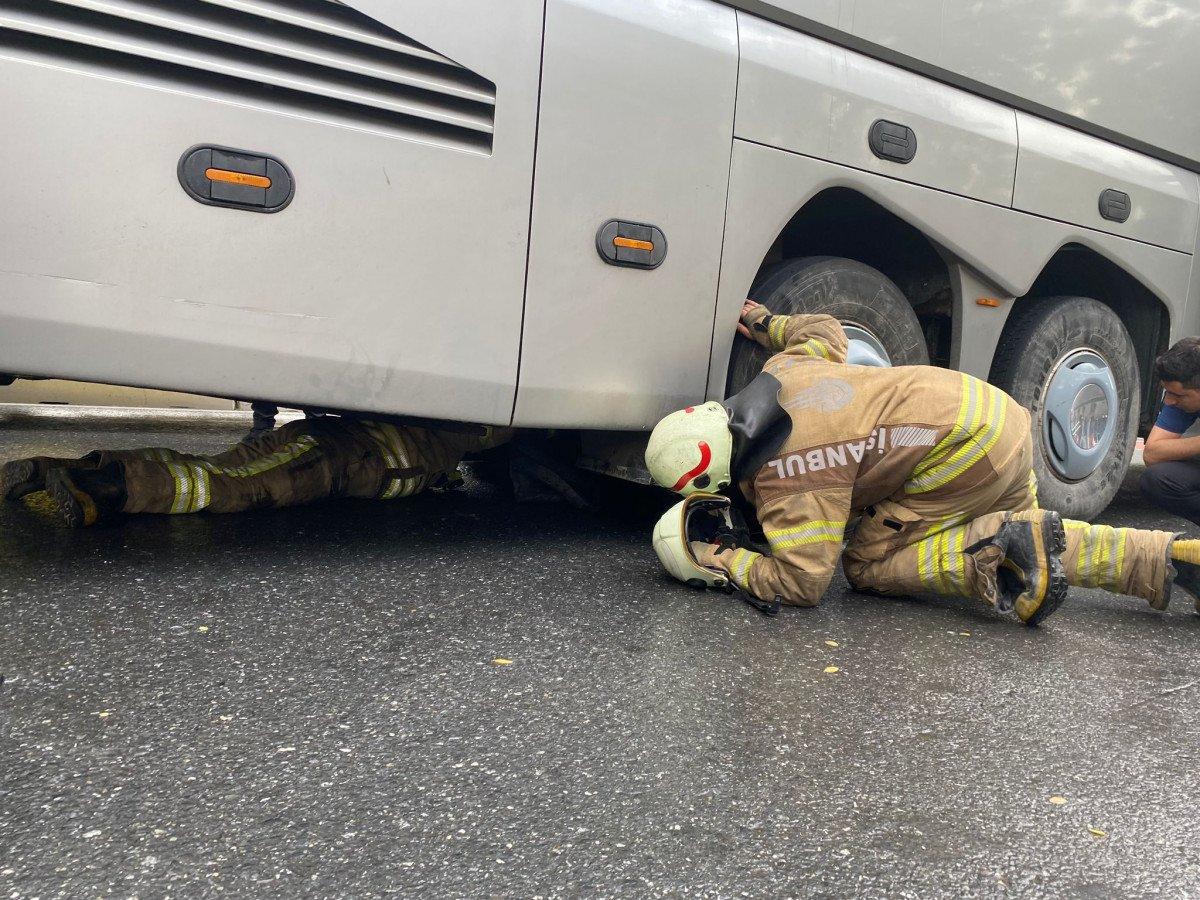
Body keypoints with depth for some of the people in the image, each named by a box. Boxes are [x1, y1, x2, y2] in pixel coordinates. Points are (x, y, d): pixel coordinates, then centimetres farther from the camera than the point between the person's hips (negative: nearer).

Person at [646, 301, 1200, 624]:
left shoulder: (784, 479, -20)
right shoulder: (782, 370, 4)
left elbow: (800, 581, -20)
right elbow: (825, 330, 22)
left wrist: (725, 563, -10)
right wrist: (770, 325, 36)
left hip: (964, 455, -10)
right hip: (997, 415, 10)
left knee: (867, 565, -2)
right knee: (1040, 549, 27)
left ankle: (997, 546, -15)